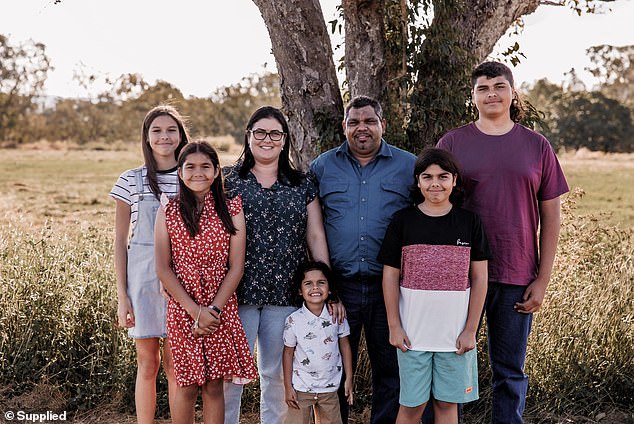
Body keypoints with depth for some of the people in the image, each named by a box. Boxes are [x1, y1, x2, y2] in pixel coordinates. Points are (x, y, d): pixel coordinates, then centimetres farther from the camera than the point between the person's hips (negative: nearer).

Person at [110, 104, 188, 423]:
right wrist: (122, 296, -2)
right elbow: (120, 241, 3)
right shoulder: (132, 181, 2)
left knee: (176, 364, 2)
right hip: (142, 277, 0)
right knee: (147, 362, 6)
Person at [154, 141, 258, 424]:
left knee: (214, 386, 5)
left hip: (222, 310, 0)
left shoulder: (231, 210, 2)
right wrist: (195, 310, -12)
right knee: (187, 386, 5)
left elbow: (236, 267, -1)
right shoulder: (168, 211, 1)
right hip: (183, 310, 0)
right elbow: (163, 269, -3)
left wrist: (213, 310, -11)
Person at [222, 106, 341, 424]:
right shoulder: (227, 181, 4)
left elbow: (316, 237, 7)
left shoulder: (304, 185, 10)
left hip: (285, 293, 2)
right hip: (237, 292, -2)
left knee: (277, 373, 12)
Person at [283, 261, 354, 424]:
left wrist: (349, 378, 4)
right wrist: (288, 387, -2)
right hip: (301, 388, -2)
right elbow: (288, 352, -2)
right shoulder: (293, 320, -11)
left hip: (330, 387, 2)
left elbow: (344, 345, 4)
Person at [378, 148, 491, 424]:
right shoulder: (403, 220, -2)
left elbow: (479, 279, 1)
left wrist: (470, 329, -2)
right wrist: (394, 326, -3)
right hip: (413, 333, -1)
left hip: (456, 334, 1)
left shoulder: (469, 222, 0)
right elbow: (390, 277, 1)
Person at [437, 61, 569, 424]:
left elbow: (550, 214, 6)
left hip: (518, 277, 1)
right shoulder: (452, 143, 3)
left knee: (511, 372, 9)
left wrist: (543, 279, 1)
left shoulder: (537, 146, 6)